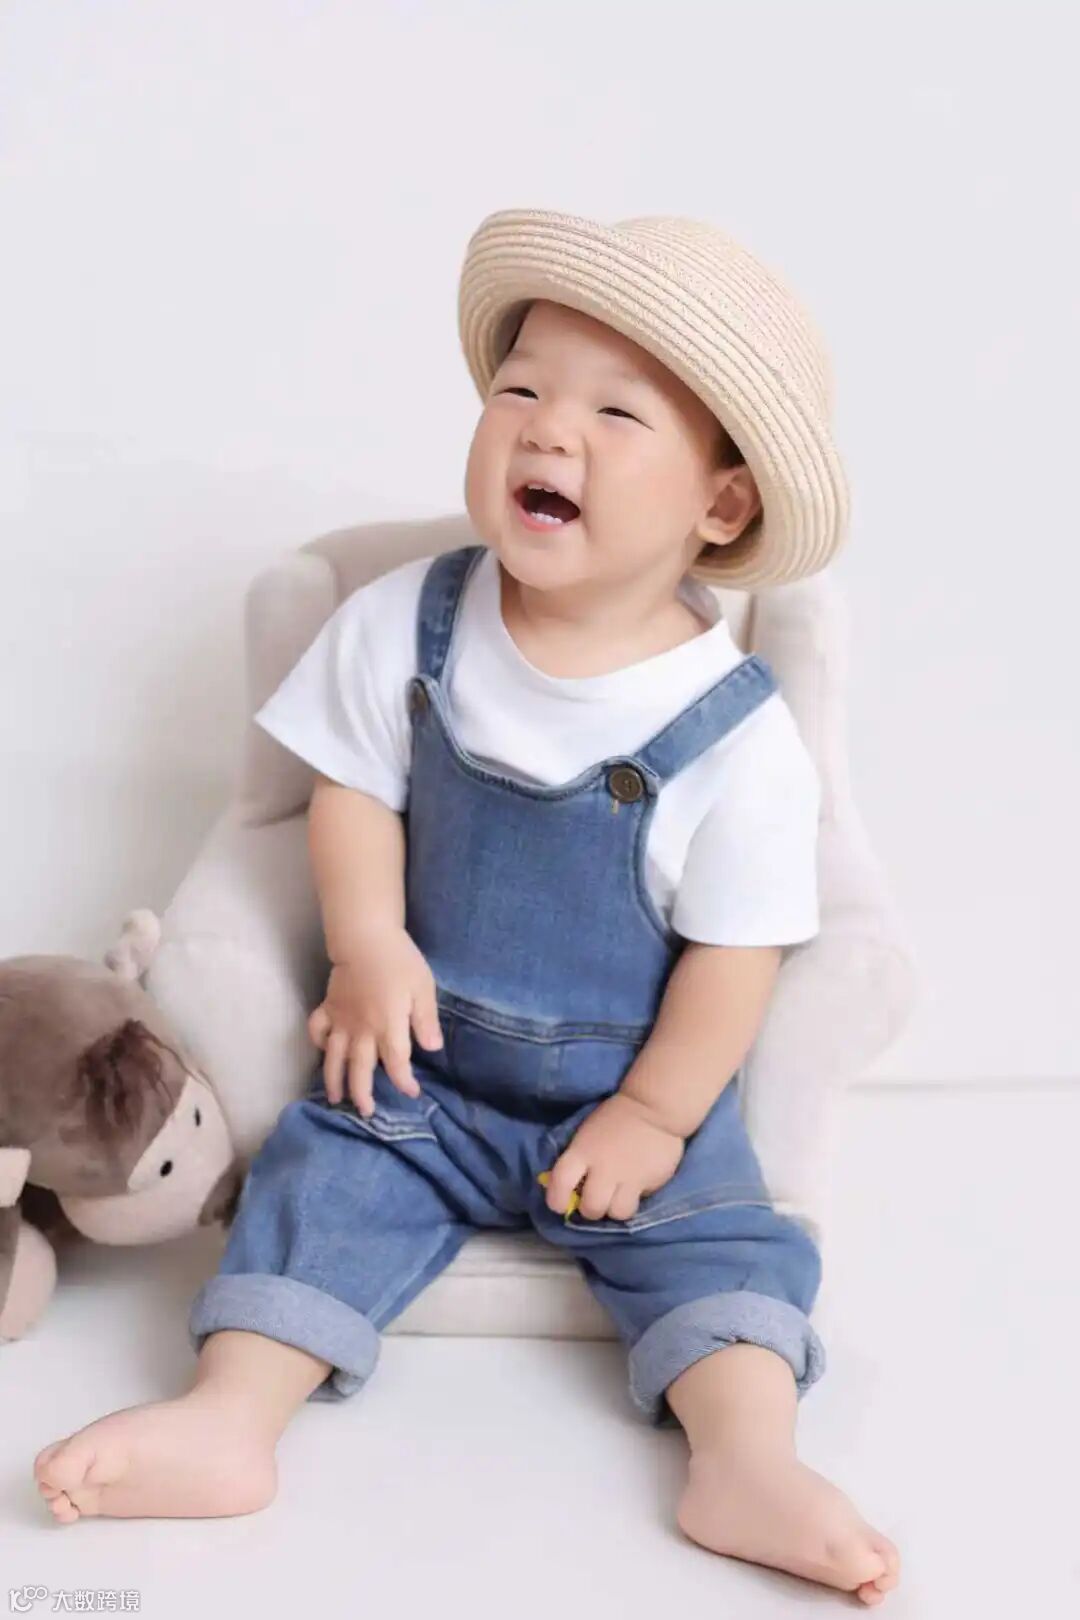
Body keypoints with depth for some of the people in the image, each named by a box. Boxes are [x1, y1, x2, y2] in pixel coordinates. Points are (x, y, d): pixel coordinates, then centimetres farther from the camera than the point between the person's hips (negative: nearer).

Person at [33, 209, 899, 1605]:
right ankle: (228, 1420, -14)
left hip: (639, 1083, -1)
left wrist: (655, 1111, -13)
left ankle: (748, 1459, -18)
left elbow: (734, 947, -12)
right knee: (330, 1166, -13)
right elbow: (352, 789, 0)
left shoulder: (736, 729, -18)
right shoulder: (406, 624, -9)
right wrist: (368, 948, -13)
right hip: (422, 1053, 2)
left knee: (709, 1219, -16)